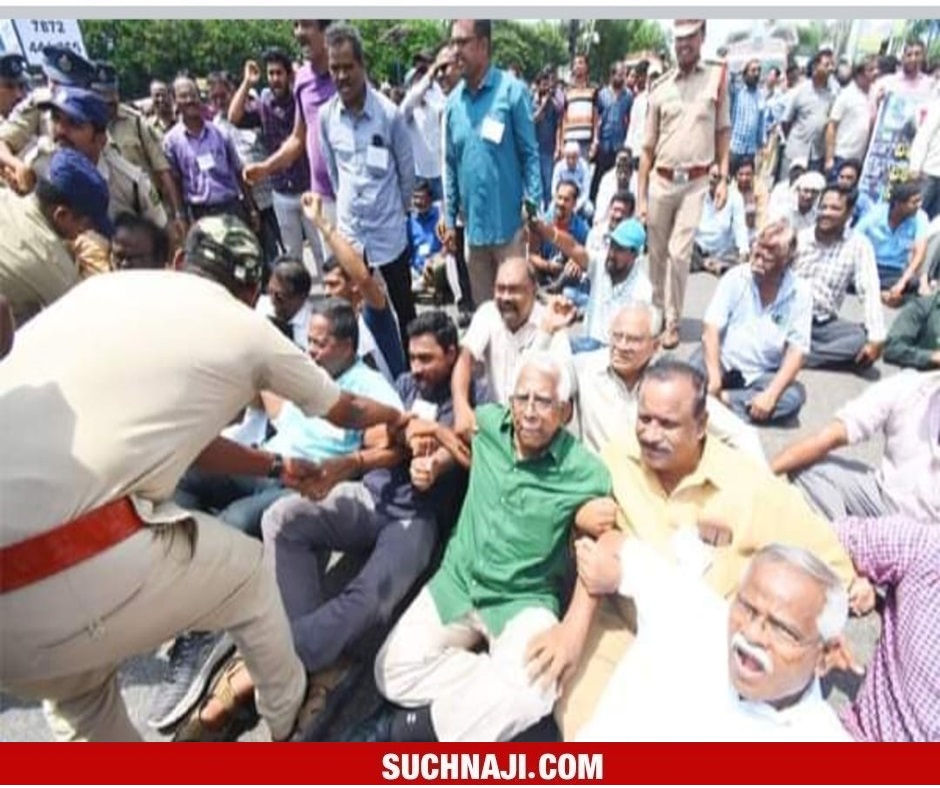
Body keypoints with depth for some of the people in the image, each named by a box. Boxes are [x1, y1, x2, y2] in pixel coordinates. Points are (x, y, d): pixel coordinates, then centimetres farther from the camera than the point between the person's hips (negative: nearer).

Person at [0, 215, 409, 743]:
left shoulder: (111, 285, 20)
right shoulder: (248, 329, 6)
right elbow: (344, 410, 23)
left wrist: (277, 467, 38)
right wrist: (397, 418, 44)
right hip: (59, 576, -6)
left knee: (78, 694, 33)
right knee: (247, 570, 22)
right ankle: (289, 717, 44)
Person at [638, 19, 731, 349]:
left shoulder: (717, 77, 4)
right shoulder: (660, 87, 5)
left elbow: (723, 132, 8)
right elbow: (648, 147, 6)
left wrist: (723, 178, -1)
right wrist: (640, 196, 2)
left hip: (696, 182, -2)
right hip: (661, 181, 2)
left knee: (679, 254, -7)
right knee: (657, 253, 9)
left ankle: (673, 322, 4)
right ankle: (657, 309, 27)